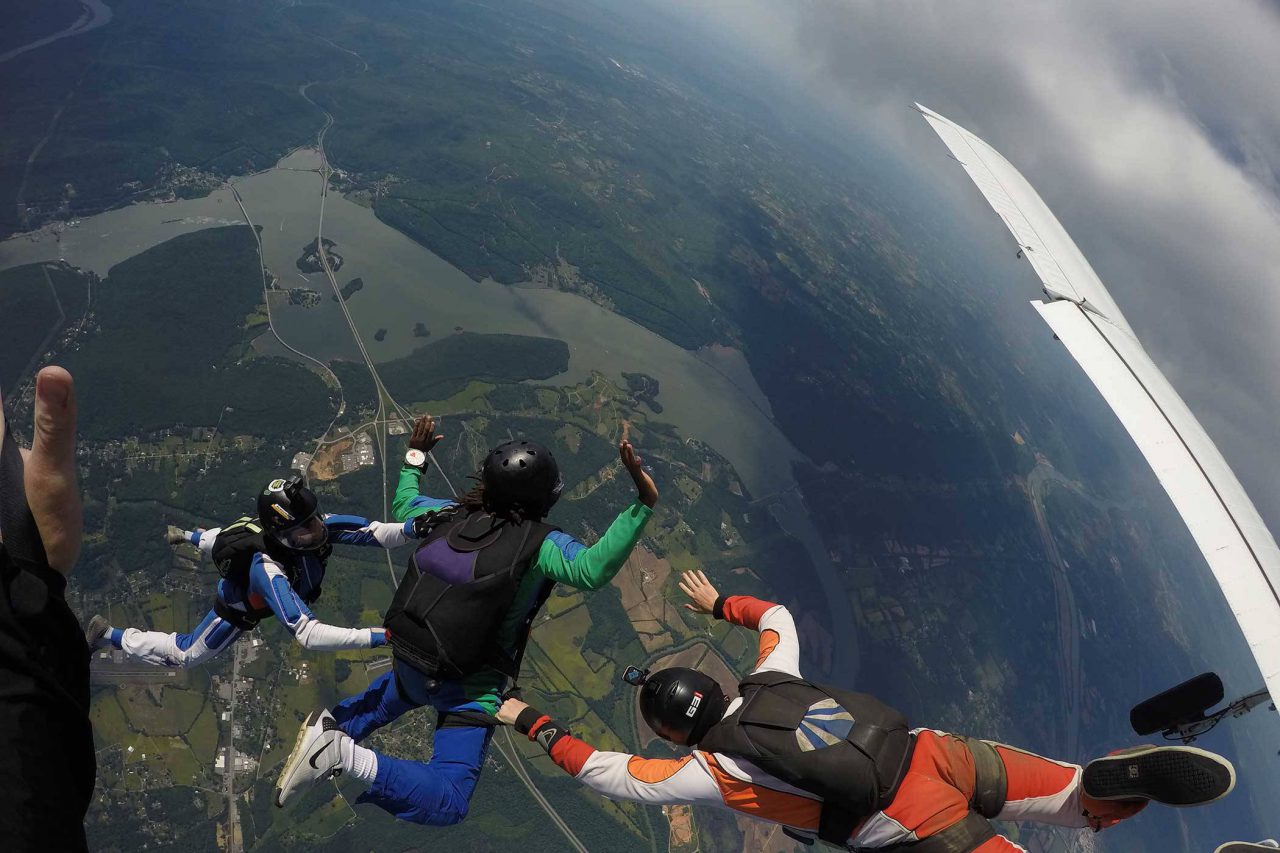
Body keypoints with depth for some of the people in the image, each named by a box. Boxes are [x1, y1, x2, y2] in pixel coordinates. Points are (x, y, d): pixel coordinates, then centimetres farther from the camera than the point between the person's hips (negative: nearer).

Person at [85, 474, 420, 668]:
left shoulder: (317, 526, -37)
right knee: (186, 655, 18)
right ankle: (107, 634, 31)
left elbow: (374, 532, -39)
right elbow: (307, 634, -59)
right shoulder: (267, 571, -52)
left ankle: (185, 535, 65)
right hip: (240, 607, -6)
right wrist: (380, 637, -67)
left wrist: (413, 527, -61)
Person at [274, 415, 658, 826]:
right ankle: (348, 757, -19)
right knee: (447, 805, -3)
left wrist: (415, 457, 30)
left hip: (409, 659, 8)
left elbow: (403, 506, 17)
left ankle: (331, 726, 28)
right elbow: (593, 570, -40)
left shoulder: (449, 515, -4)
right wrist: (643, 503, -45)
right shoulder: (539, 543, -22)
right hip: (467, 688, -7)